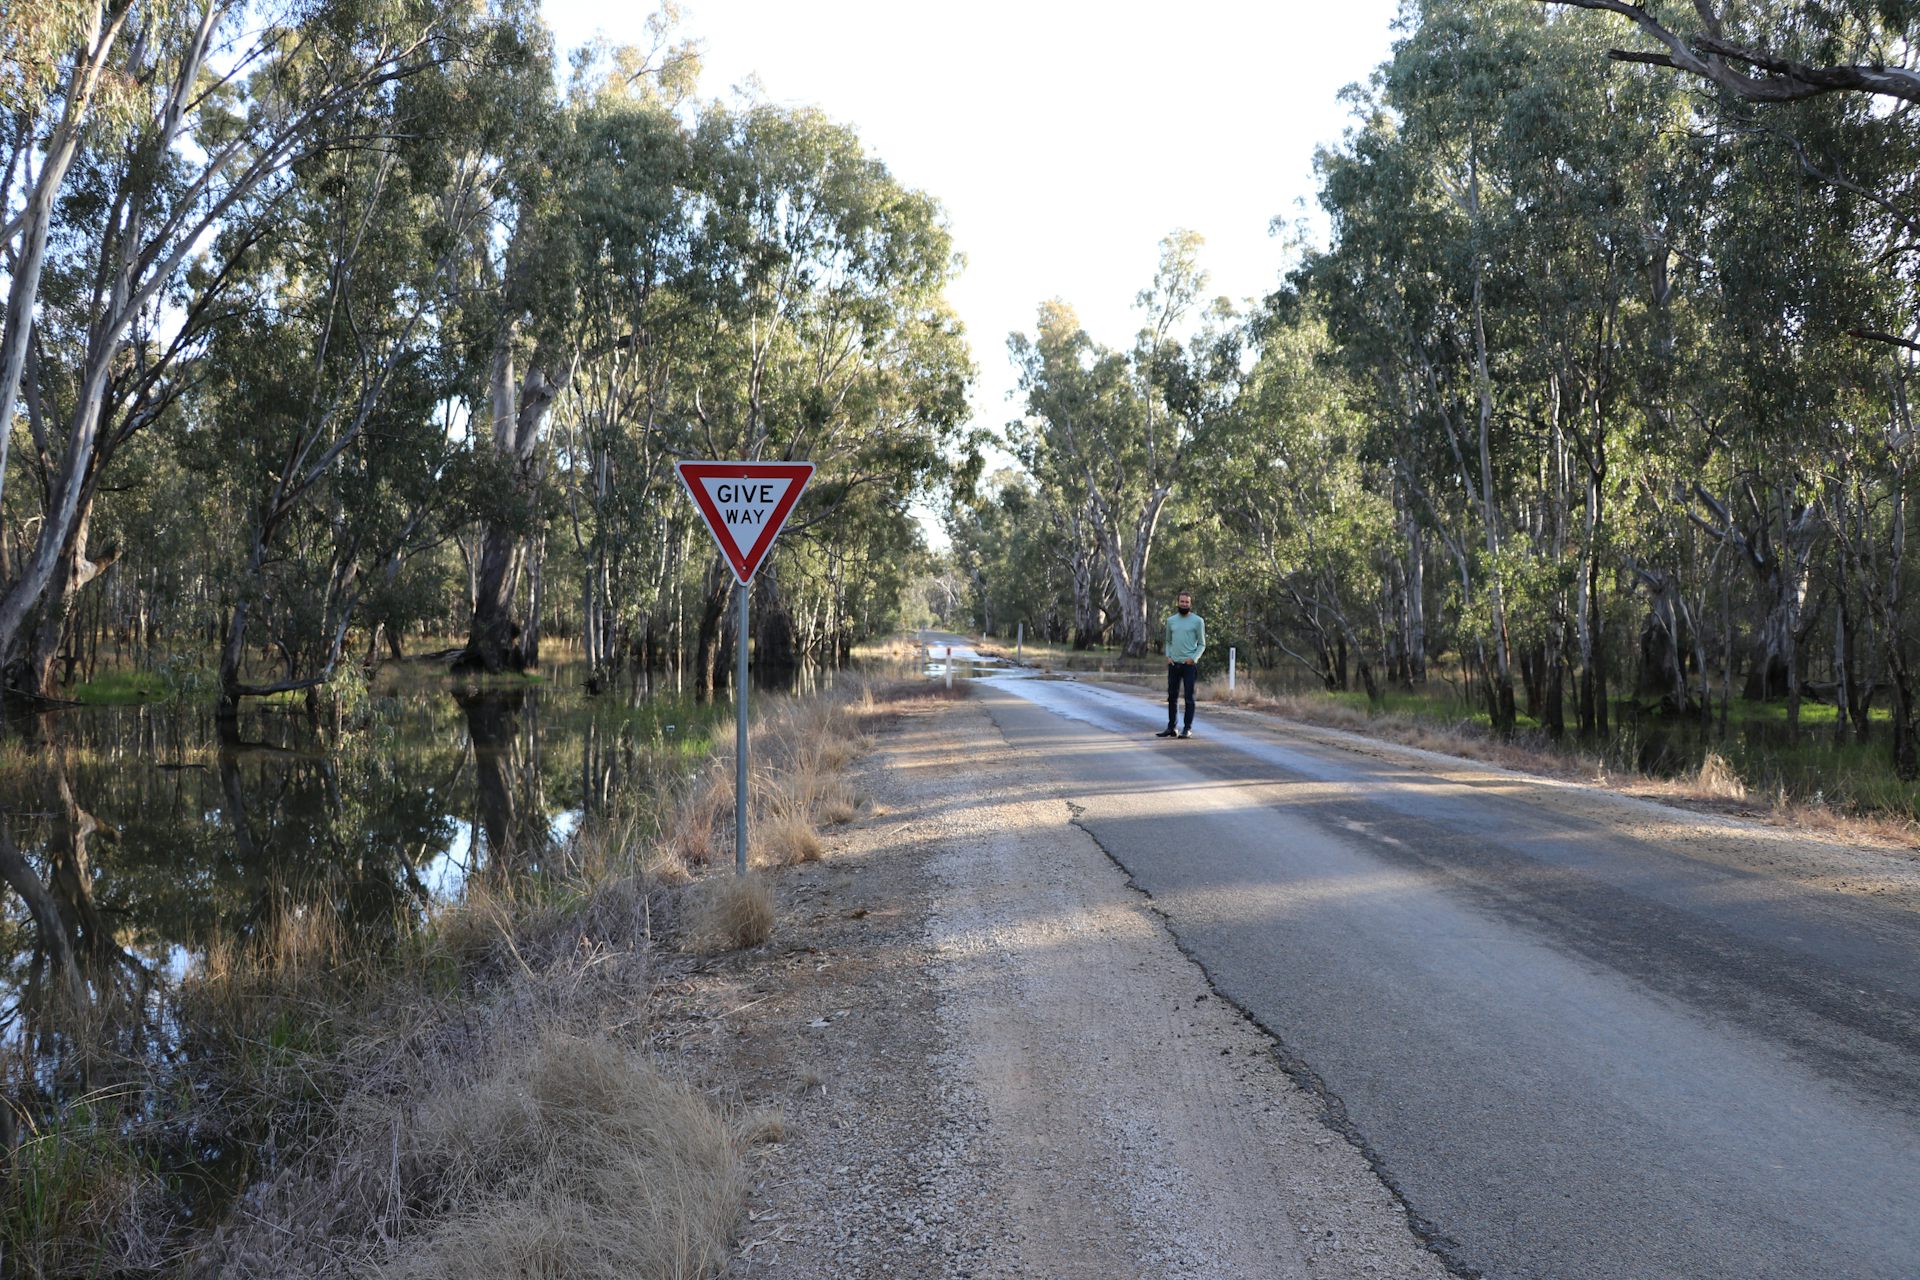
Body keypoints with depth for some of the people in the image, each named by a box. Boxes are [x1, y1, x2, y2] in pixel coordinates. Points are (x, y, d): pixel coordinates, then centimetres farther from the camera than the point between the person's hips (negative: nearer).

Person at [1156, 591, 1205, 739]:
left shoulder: (1197, 621, -1)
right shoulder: (1171, 620, 10)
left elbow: (1202, 644, 0)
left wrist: (1193, 658, -14)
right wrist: (1168, 656, 3)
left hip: (1189, 664, -4)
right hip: (1173, 664, 4)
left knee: (1189, 697, -3)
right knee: (1172, 697, 8)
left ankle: (1187, 729, 1)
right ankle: (1171, 727, 15)